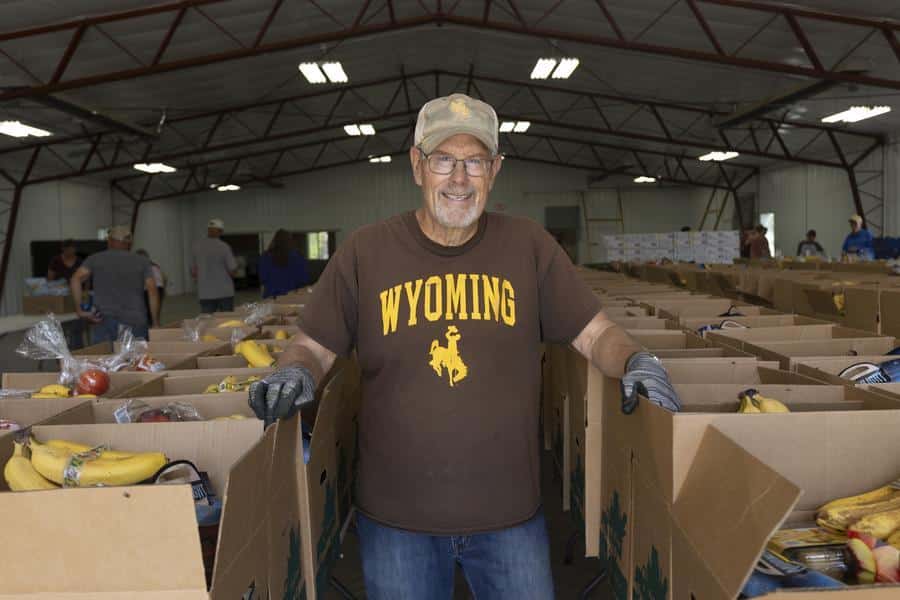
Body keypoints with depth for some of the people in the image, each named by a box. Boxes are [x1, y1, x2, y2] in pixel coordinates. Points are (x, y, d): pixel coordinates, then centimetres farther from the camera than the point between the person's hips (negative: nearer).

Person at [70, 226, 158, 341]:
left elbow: (76, 279, -2)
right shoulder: (142, 262, 12)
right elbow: (152, 291, 1)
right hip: (136, 323, 0)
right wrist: (156, 324, 1)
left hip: (106, 322, 0)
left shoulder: (95, 259, 14)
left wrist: (80, 311, -2)